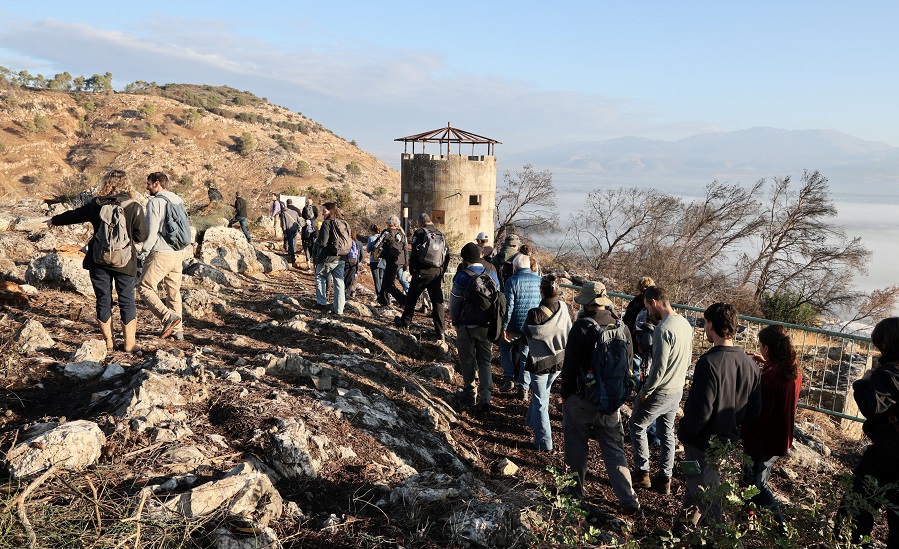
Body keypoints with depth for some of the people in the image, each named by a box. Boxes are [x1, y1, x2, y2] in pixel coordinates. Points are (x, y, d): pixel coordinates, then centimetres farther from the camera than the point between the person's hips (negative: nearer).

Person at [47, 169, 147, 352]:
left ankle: (108, 342, 18)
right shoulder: (134, 207, -9)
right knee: (127, 301, 6)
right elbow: (141, 236, -8)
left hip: (99, 261, 2)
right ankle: (130, 343, 9)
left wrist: (54, 220, 33)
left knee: (103, 301, 12)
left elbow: (74, 215, 15)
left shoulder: (96, 205, -1)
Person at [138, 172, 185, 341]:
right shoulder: (178, 202, 12)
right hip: (178, 254, 7)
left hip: (160, 254, -7)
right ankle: (177, 329, 17)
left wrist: (144, 251, -3)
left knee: (145, 288, 3)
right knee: (174, 292, 13)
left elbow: (152, 232, -15)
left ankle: (168, 316, -15)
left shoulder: (155, 202, -11)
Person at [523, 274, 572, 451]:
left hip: (540, 362, -5)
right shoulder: (566, 309, -13)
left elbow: (527, 336, -9)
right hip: (560, 360, 5)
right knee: (543, 392, 27)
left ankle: (544, 441, 12)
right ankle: (532, 422, 46)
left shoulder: (535, 314, -25)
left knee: (540, 401, 8)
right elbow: (569, 331, 2)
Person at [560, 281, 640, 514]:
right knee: (614, 449, 12)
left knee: (576, 445, 15)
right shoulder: (621, 327, -1)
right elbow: (629, 361, 8)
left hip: (582, 399, -4)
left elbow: (570, 365, -14)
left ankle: (576, 489, 29)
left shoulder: (581, 328, -17)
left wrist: (565, 395, -1)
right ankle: (628, 498, 6)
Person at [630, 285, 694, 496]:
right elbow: (688, 357, 12)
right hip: (678, 390, 8)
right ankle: (664, 480, 26)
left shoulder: (663, 329, -26)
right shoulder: (685, 324, 1)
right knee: (667, 433, 18)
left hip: (661, 392, -8)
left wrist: (645, 392, -13)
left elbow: (659, 367, -26)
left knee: (637, 426, 12)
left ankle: (642, 473, 19)